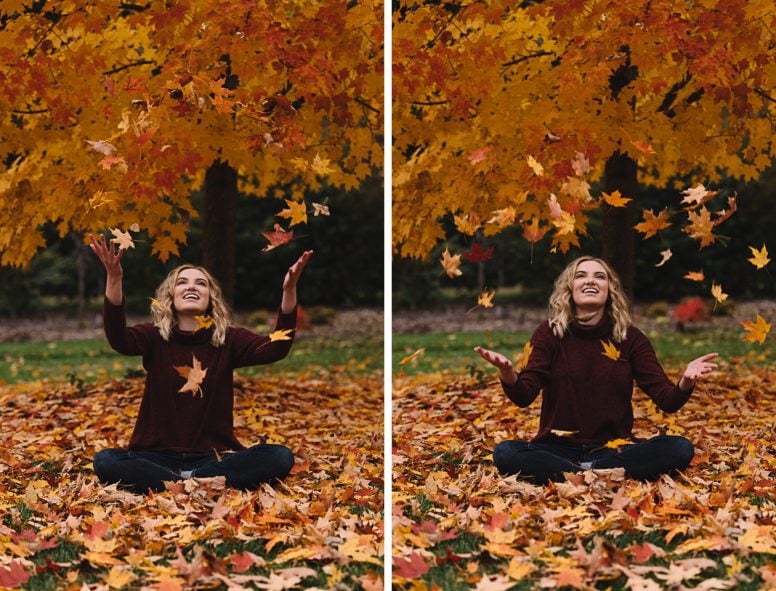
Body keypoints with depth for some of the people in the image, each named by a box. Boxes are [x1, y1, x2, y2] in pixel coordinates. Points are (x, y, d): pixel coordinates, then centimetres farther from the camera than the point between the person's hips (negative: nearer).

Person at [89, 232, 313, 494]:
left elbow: (276, 348, -15)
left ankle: (182, 483, -23)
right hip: (159, 456, -1)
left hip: (213, 456, 1)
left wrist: (289, 291, -30)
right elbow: (118, 338, -21)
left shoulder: (228, 339, 3)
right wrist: (113, 279, -37)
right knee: (105, 462, -29)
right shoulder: (155, 336, 1)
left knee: (280, 457, -24)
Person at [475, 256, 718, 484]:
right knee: (505, 453, -30)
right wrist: (507, 374, -35)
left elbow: (667, 401, -4)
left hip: (613, 449, 1)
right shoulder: (550, 333, 0)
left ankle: (580, 475, -21)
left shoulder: (630, 337, 3)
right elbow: (524, 396, -12)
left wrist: (686, 382, -28)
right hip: (559, 448, -1)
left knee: (680, 449, -24)